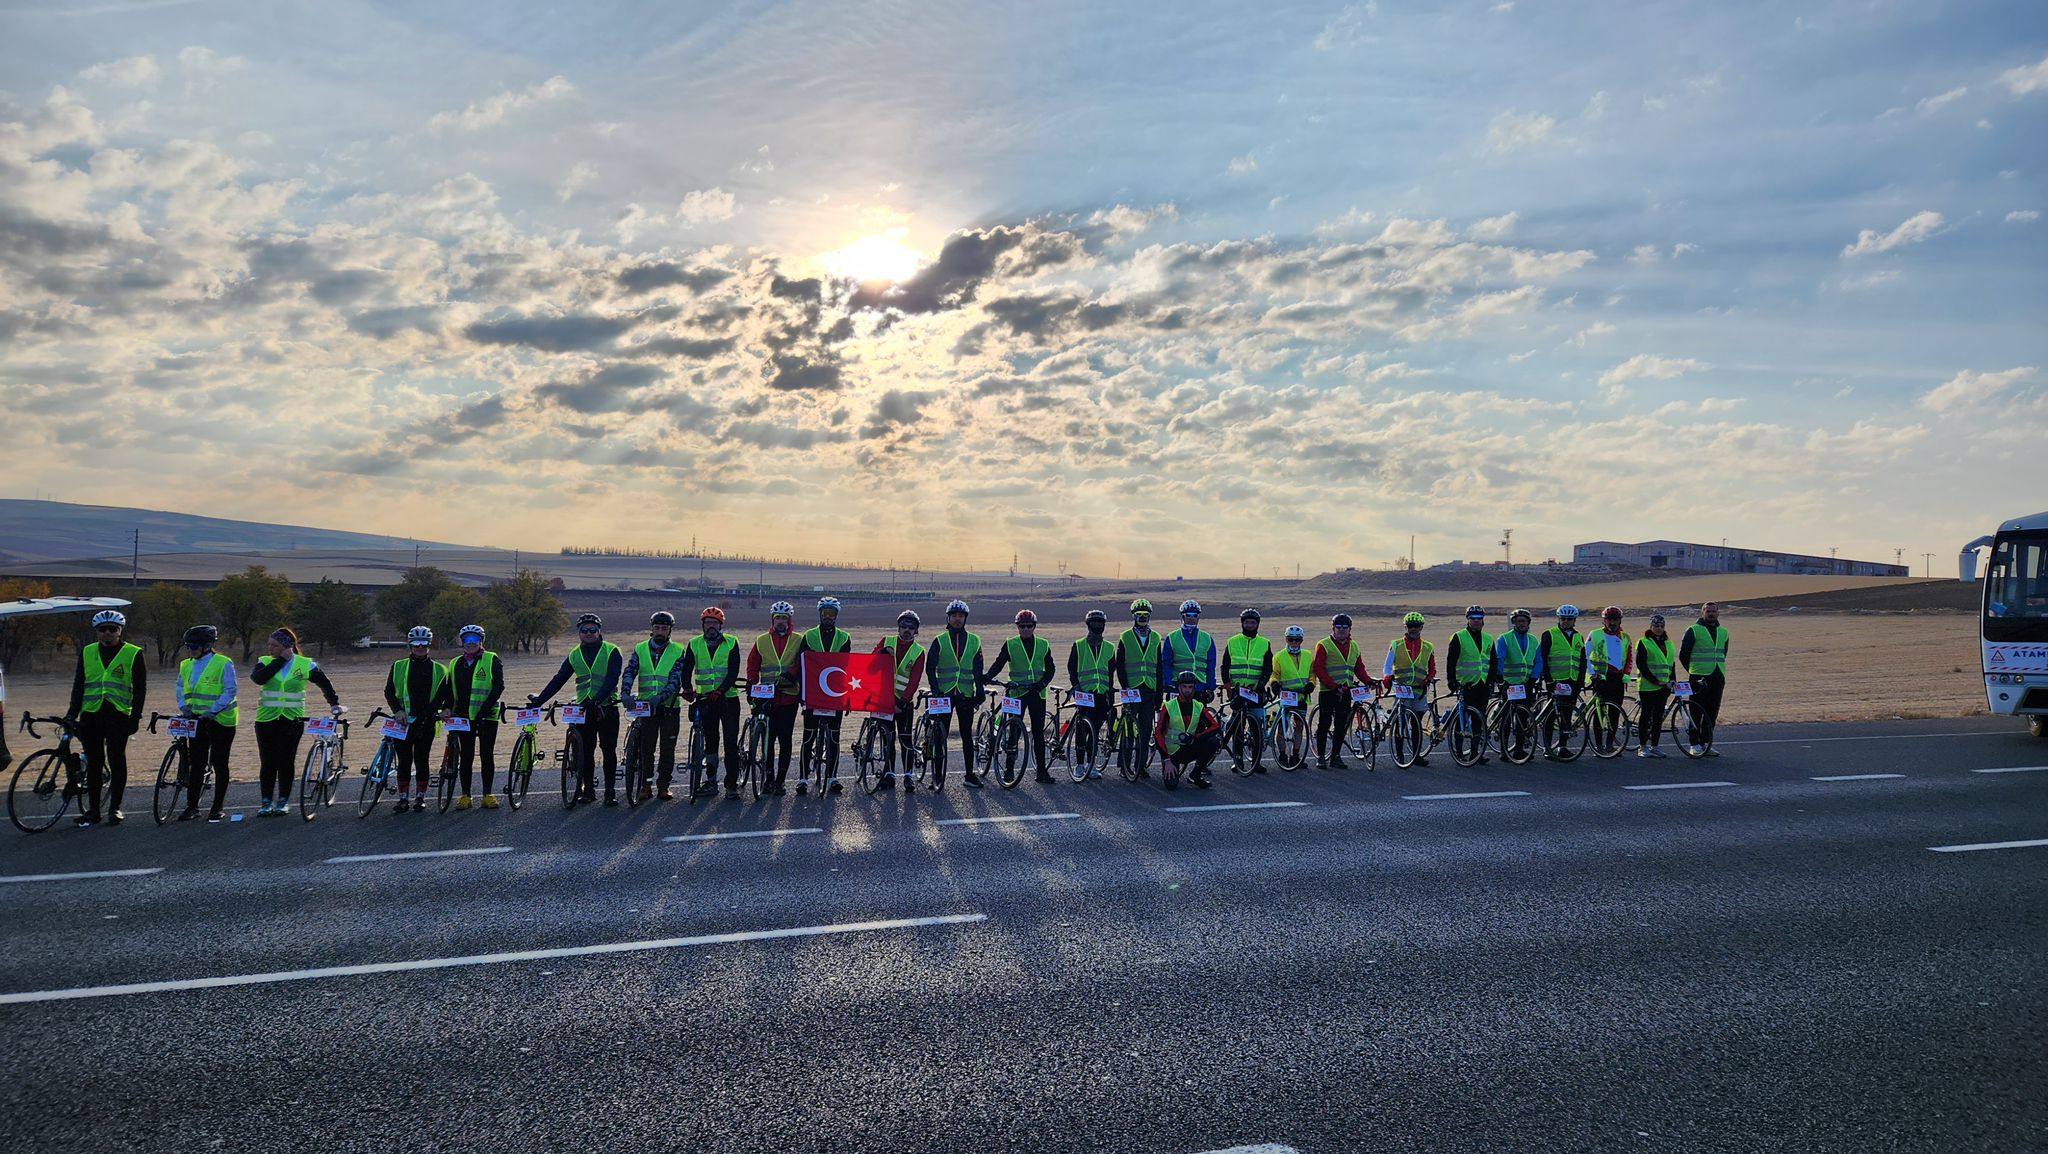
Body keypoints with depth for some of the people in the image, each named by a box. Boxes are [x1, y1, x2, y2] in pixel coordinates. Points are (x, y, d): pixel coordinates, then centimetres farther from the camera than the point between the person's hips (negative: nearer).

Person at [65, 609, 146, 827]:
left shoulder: (133, 654, 3)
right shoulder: (87, 653, 12)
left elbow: (140, 687, 2)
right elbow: (79, 685, 14)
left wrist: (135, 716, -5)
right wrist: (72, 713, 5)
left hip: (118, 715, -3)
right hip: (91, 715, 3)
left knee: (117, 762, 1)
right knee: (93, 763, 6)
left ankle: (115, 808, 10)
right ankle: (93, 810, 12)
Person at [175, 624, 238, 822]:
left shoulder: (223, 664, -10)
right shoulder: (186, 665, 8)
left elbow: (230, 691, -14)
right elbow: (181, 689, 16)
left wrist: (213, 710, -22)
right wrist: (184, 706, -2)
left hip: (220, 720, -5)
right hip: (197, 720, 5)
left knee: (219, 763, 2)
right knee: (196, 763, 4)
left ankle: (218, 807, 10)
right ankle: (192, 805, 10)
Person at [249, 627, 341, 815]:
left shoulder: (305, 664, 1)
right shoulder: (265, 662, 3)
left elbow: (324, 683, 11)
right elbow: (257, 677, -18)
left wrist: (334, 703, 4)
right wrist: (281, 660, -15)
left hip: (292, 721, -1)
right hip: (266, 720, 1)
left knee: (287, 761, 2)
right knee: (267, 762, 4)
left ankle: (283, 802, 12)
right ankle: (266, 802, 13)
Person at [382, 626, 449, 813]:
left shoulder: (439, 670, 7)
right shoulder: (399, 667, 9)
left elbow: (444, 695, 7)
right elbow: (389, 691, 6)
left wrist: (445, 710, -10)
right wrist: (397, 710, -8)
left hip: (426, 722, -1)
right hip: (403, 720, 1)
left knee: (422, 759, 3)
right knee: (404, 760, 1)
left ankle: (421, 797, 13)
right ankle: (403, 798, 9)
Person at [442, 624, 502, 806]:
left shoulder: (492, 660, 0)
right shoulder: (455, 664, 12)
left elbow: (498, 686, -7)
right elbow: (449, 689, 13)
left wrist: (485, 709, -16)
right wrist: (447, 707, -6)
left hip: (486, 716, -3)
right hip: (463, 716, 3)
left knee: (487, 755, 0)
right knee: (466, 756, 4)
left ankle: (488, 795, 8)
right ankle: (465, 796, 10)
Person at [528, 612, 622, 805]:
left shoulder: (612, 652, -3)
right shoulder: (574, 655, 11)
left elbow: (612, 679, -14)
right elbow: (558, 679, 11)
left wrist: (598, 699, -27)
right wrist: (540, 699, 1)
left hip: (607, 707, -4)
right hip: (583, 708, 4)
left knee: (608, 750, -2)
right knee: (585, 751, 4)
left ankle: (610, 790, 3)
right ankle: (588, 789, 11)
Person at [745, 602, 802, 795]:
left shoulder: (798, 641, 6)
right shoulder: (762, 641, 11)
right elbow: (752, 665, 13)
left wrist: (792, 674, -17)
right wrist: (751, 684, -1)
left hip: (789, 697, -1)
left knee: (785, 740, -1)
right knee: (768, 739, 1)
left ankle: (780, 781, 6)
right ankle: (768, 779, 10)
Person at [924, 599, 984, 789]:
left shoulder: (974, 641, 9)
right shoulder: (939, 641, 3)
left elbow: (978, 669, 10)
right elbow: (930, 668, 0)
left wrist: (979, 691, 0)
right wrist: (935, 690, -10)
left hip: (965, 694, 1)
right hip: (944, 693, -1)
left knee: (967, 735, 4)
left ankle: (969, 774, 11)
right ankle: (937, 775, 7)